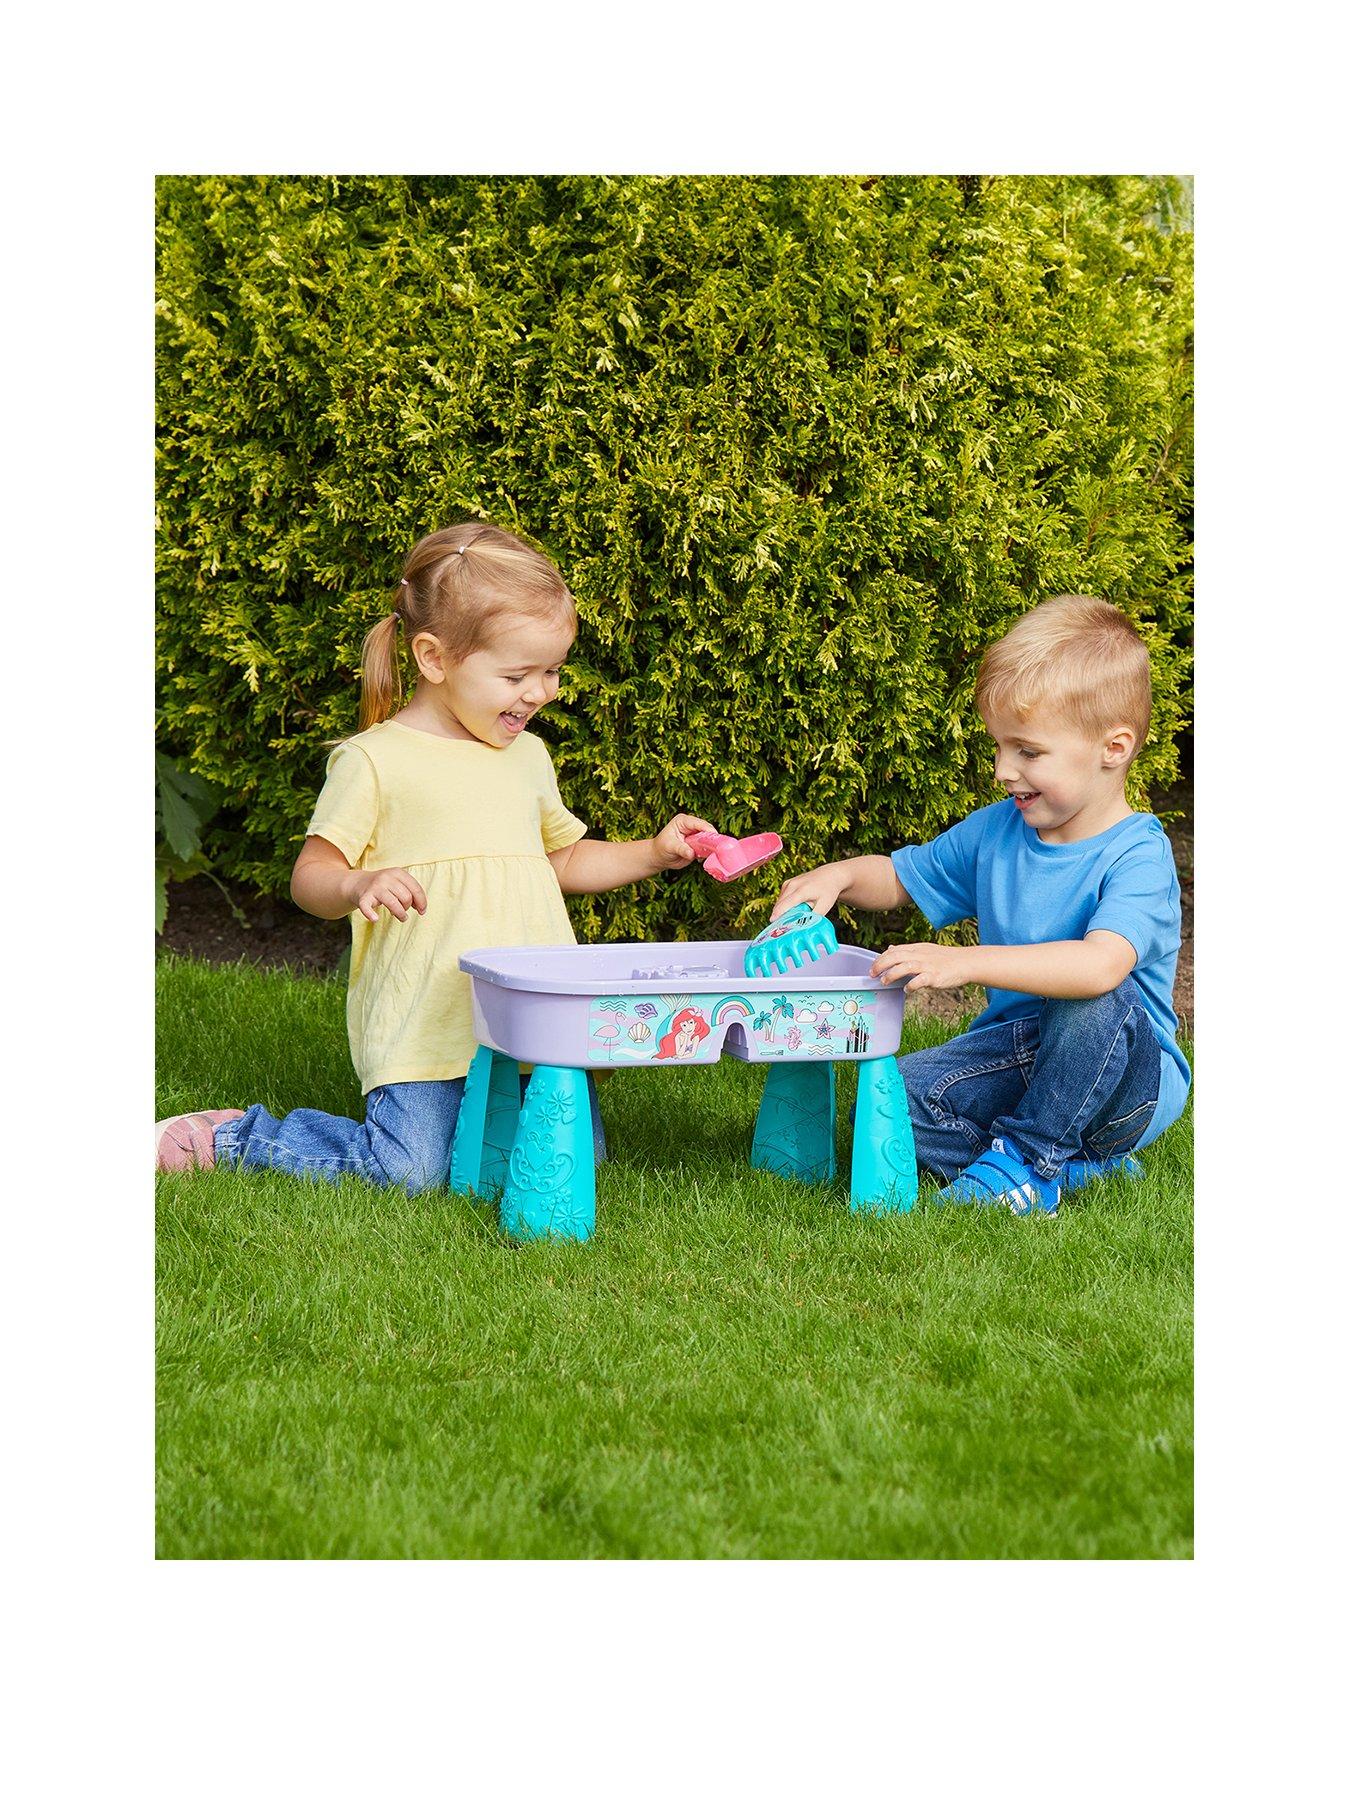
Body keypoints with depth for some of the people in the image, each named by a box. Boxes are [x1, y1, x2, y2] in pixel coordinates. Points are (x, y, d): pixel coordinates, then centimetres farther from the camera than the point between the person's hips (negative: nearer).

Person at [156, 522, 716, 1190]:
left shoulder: (528, 757, 15)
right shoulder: (376, 761, -5)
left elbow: (565, 859, 28)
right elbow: (310, 876, -5)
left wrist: (653, 853, 13)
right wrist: (361, 886, -27)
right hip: (421, 1027, -6)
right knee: (411, 1174, -17)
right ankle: (229, 1137, 3)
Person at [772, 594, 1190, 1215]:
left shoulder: (1137, 855, -21)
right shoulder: (997, 829, 2)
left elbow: (1101, 963, -40)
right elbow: (900, 877, 17)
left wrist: (966, 962, -46)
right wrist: (840, 876, -6)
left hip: (1130, 1075, -6)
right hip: (1016, 1046, 6)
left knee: (1099, 1000, -38)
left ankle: (1026, 1158, -17)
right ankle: (1075, 1159, -9)